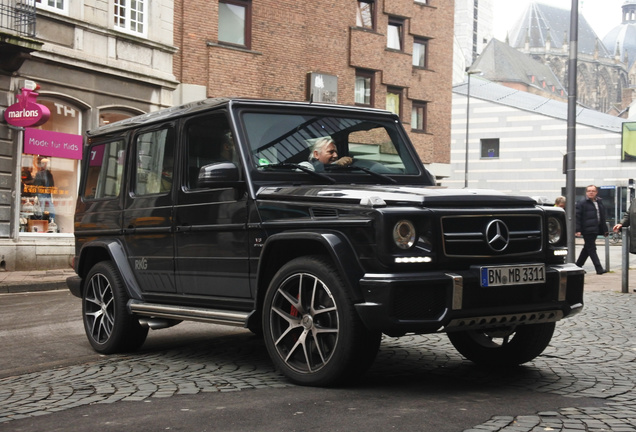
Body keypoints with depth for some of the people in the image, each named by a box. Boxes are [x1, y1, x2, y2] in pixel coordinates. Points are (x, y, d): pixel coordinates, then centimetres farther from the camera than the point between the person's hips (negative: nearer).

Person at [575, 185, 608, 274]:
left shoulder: (599, 202, 15)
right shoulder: (582, 203, -6)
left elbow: (602, 218, 20)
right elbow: (577, 217, -9)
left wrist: (605, 230, 17)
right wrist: (578, 230, -16)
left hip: (595, 230, 7)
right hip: (587, 230, -7)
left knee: (587, 249, 14)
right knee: (591, 249, -7)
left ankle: (578, 266, 25)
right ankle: (599, 268, -9)